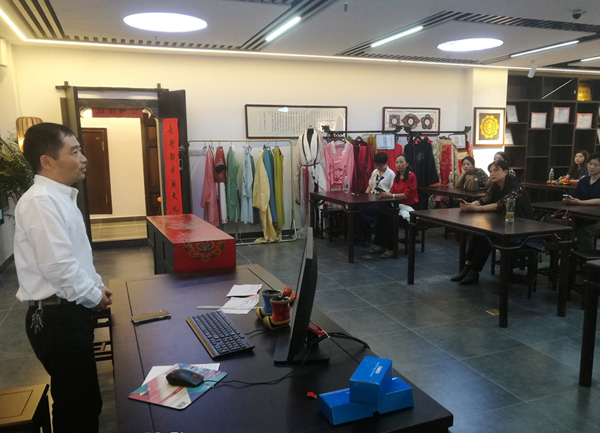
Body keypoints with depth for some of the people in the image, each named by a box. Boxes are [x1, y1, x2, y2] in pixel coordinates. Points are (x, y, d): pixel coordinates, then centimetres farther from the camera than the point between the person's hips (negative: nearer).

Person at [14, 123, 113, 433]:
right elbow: (58, 265, -27)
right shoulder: (41, 201, -21)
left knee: (85, 401, 21)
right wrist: (93, 296, -12)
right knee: (76, 406, 4)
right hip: (57, 317, -10)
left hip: (69, 312, 10)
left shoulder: (59, 197, 13)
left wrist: (96, 283, 11)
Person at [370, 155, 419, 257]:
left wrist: (389, 195, -26)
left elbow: (406, 195, -18)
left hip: (409, 207, -7)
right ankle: (380, 245, -13)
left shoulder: (411, 177, -10)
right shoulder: (396, 176, 13)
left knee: (390, 218, -29)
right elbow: (392, 191, 9)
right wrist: (384, 194, -13)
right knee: (380, 215, -19)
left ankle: (390, 248, -19)